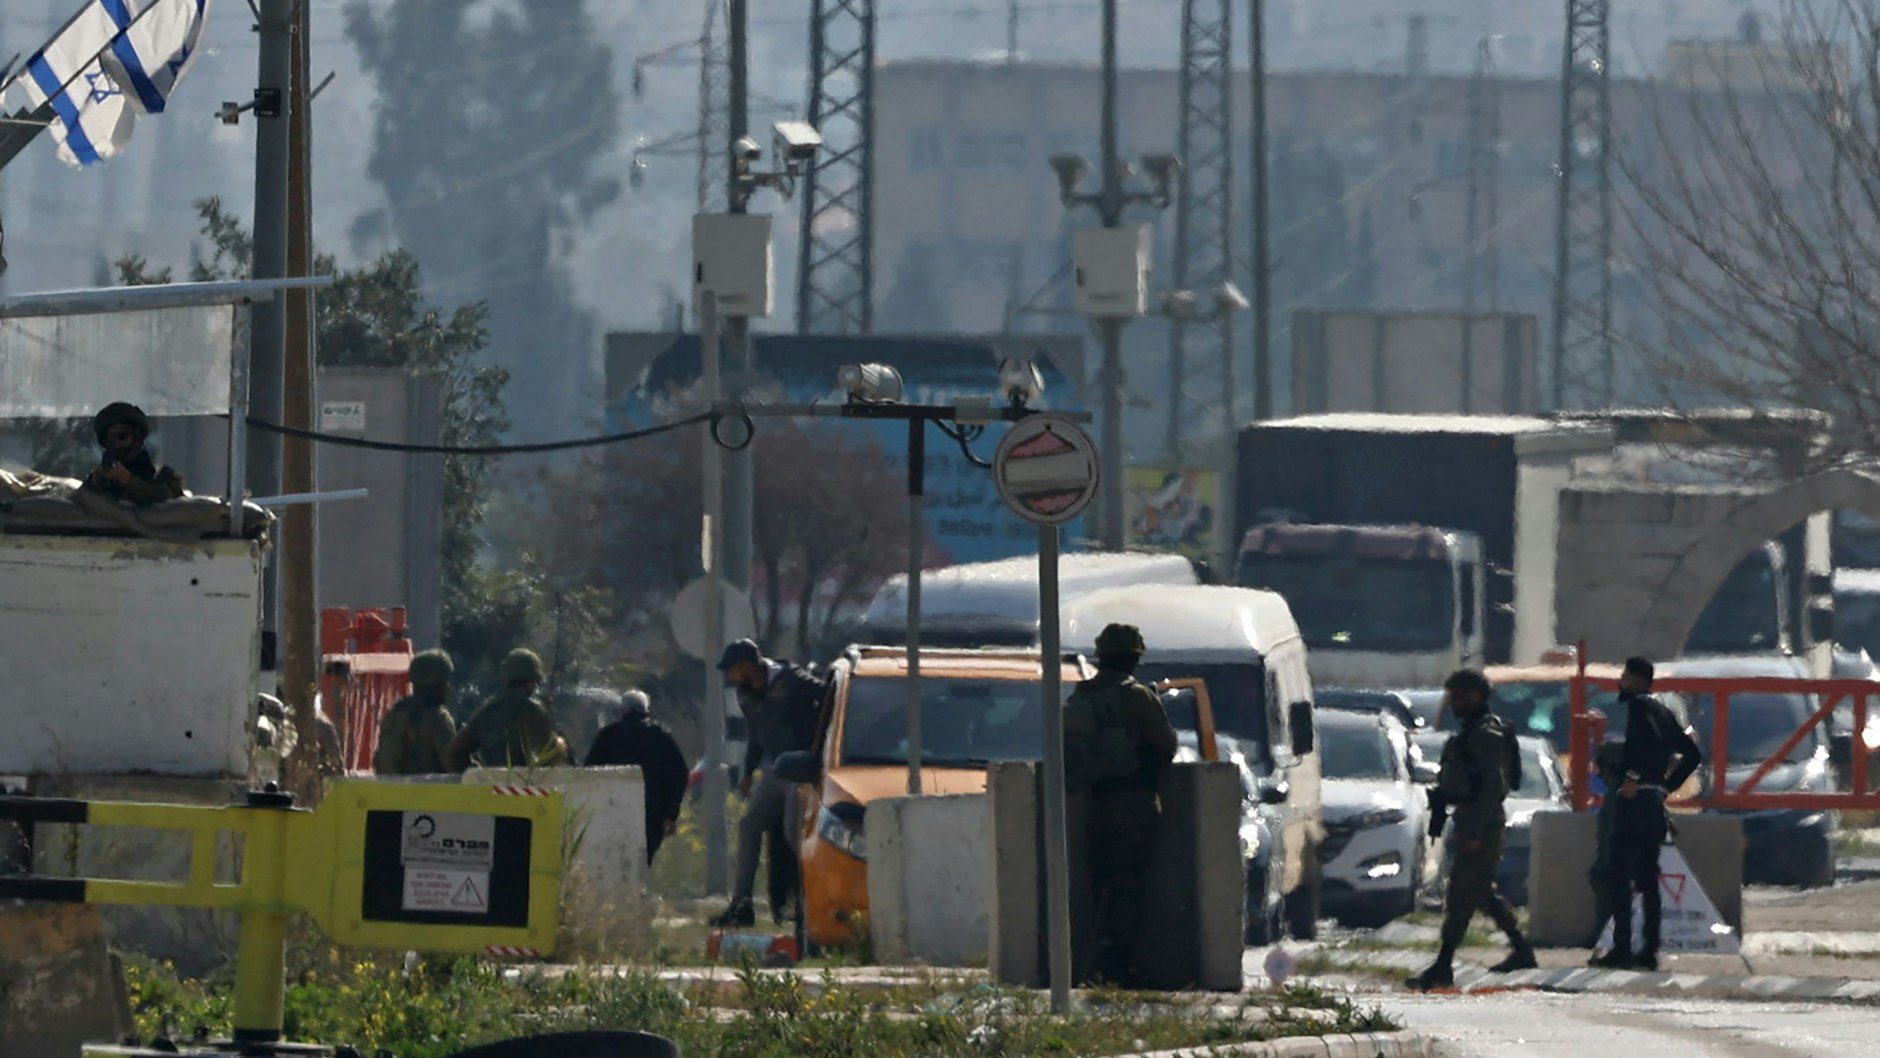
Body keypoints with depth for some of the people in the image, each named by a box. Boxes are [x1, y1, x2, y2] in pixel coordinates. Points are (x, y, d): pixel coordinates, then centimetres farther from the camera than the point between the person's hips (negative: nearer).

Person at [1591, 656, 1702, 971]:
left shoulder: (1639, 706, -7)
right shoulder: (1663, 711, 19)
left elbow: (1650, 739, -26)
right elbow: (1692, 754, 22)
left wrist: (1633, 776, -21)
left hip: (1634, 800, -9)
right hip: (1656, 799, 9)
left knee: (1618, 875, -8)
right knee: (1648, 877, 11)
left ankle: (1621, 948, -13)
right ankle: (1650, 950, 9)